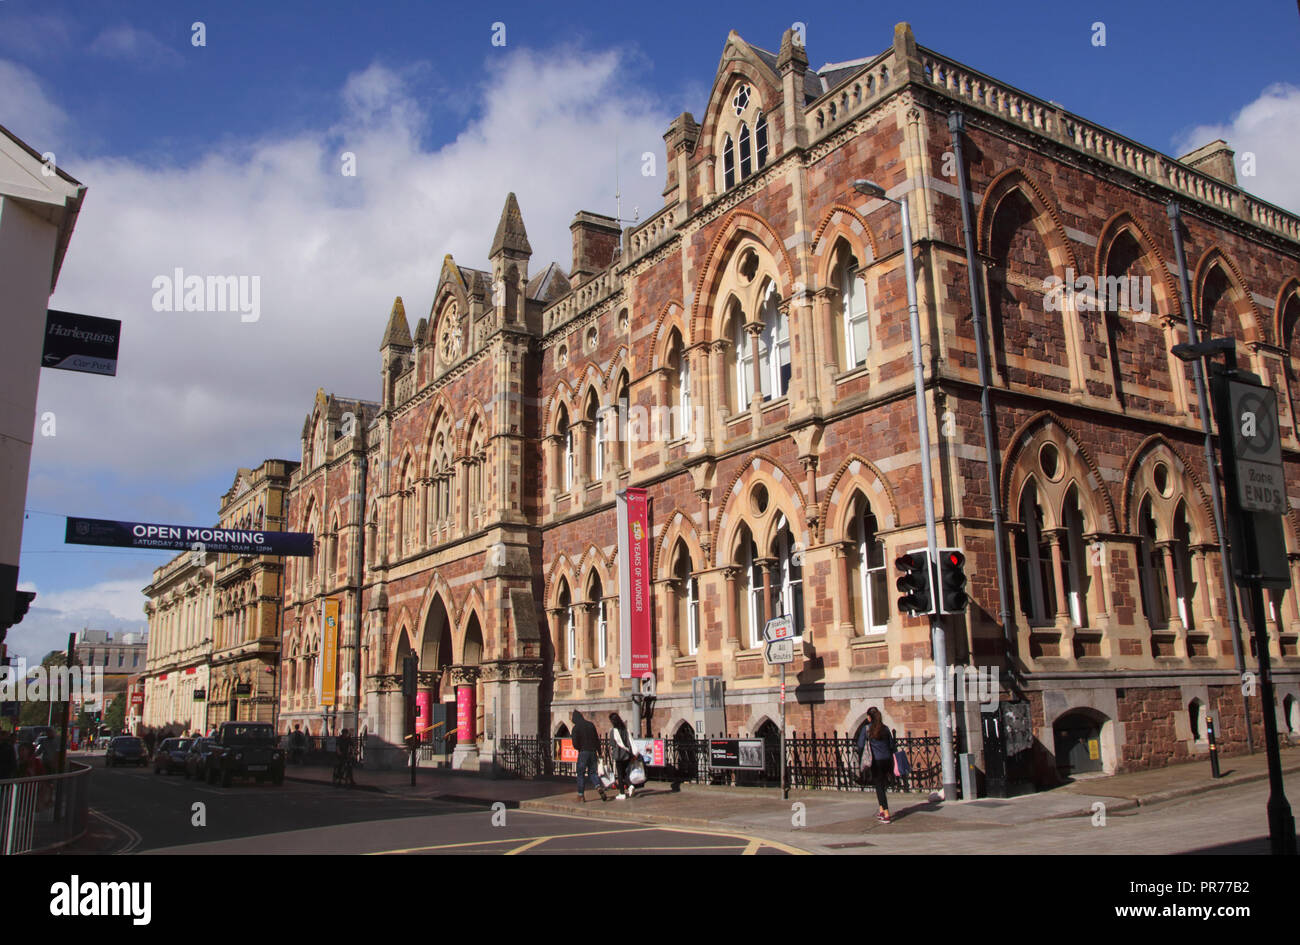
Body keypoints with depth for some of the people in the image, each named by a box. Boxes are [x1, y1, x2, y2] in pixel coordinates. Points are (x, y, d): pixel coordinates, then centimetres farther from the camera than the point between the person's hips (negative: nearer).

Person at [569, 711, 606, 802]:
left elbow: (575, 744, -12)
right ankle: (599, 786, -11)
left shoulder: (576, 728, -8)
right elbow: (597, 739, 7)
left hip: (583, 752, -4)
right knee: (592, 772, 14)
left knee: (581, 774, 6)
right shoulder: (591, 725, 6)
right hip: (593, 752, 4)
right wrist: (599, 751, 12)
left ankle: (581, 796, 5)